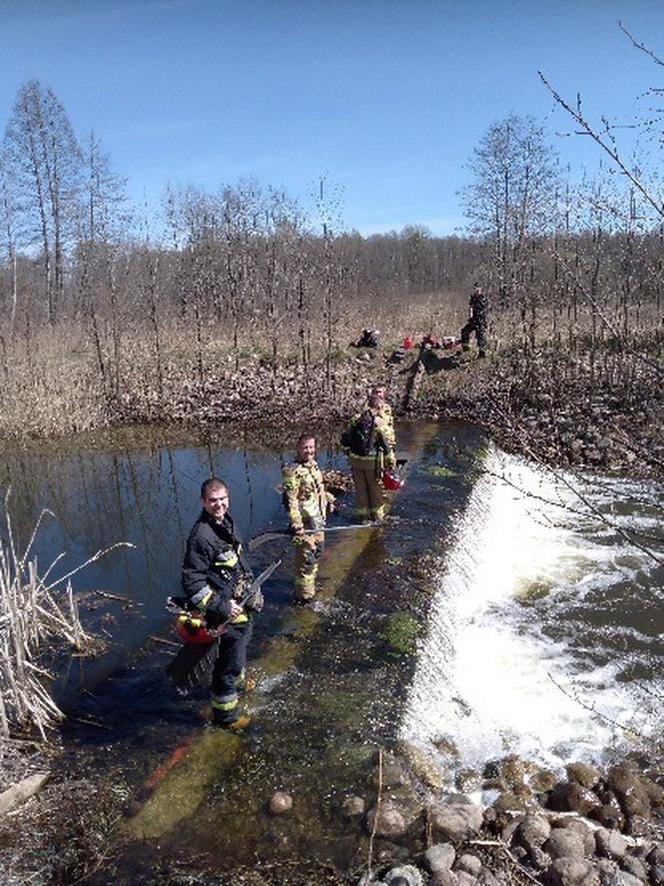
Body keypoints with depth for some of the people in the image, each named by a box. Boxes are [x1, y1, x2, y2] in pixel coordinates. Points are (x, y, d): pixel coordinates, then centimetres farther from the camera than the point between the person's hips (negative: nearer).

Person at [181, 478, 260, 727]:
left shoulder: (225, 522, 1)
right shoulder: (201, 536, -28)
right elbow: (192, 582, -27)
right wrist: (221, 608, -25)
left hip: (239, 602, 10)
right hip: (227, 611, -10)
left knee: (241, 644, 31)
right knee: (231, 660, 4)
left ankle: (237, 681, 58)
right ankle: (224, 713, 24)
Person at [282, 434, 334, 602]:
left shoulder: (314, 465, 6)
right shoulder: (293, 471, -21)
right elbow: (290, 500, -24)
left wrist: (329, 500, 31)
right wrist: (295, 523, -29)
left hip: (318, 519, 9)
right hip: (305, 522, -9)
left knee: (317, 550, 22)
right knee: (306, 557, -3)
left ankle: (311, 579, 43)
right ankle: (304, 593, 9)